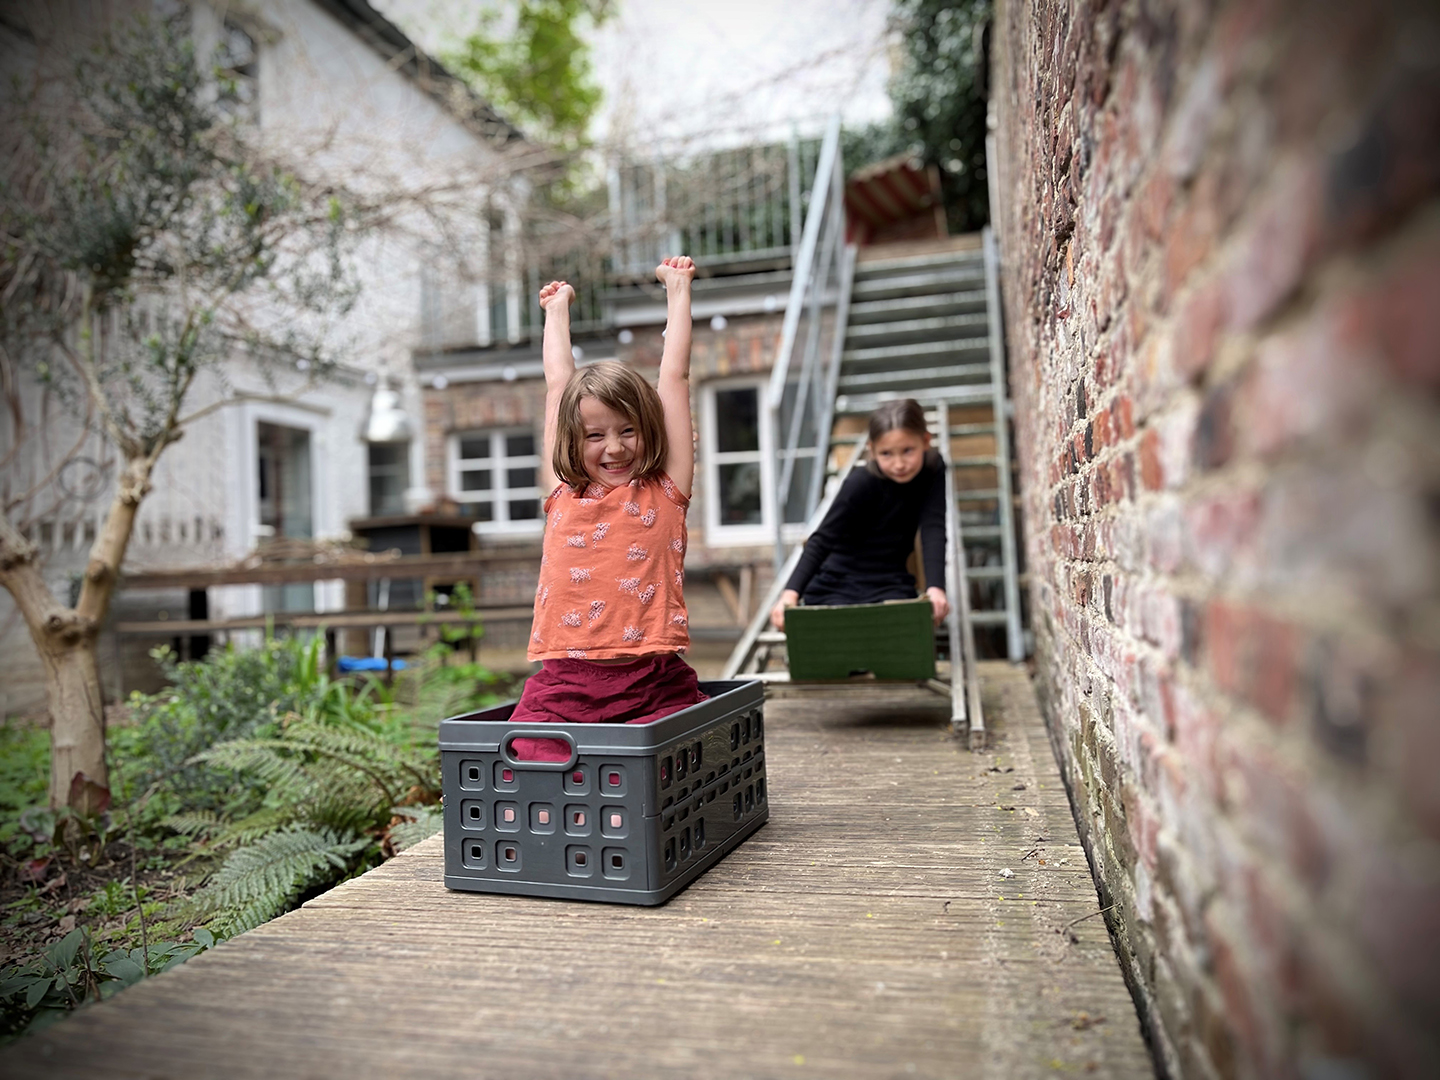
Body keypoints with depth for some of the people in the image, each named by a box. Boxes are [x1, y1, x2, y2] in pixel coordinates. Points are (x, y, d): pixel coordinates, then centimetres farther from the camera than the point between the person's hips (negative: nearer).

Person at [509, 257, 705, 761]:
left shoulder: (664, 492, 7)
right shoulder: (566, 495, 11)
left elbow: (674, 376, 12)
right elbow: (558, 383, 21)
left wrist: (677, 288, 21)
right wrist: (557, 308, 33)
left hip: (652, 686, -1)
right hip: (563, 687, 2)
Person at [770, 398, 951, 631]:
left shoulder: (932, 471, -8)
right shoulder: (862, 483, -19)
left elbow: (933, 529, -18)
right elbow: (822, 540, -24)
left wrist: (935, 587, -36)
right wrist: (791, 592, -39)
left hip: (890, 585, 3)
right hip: (837, 586, -2)